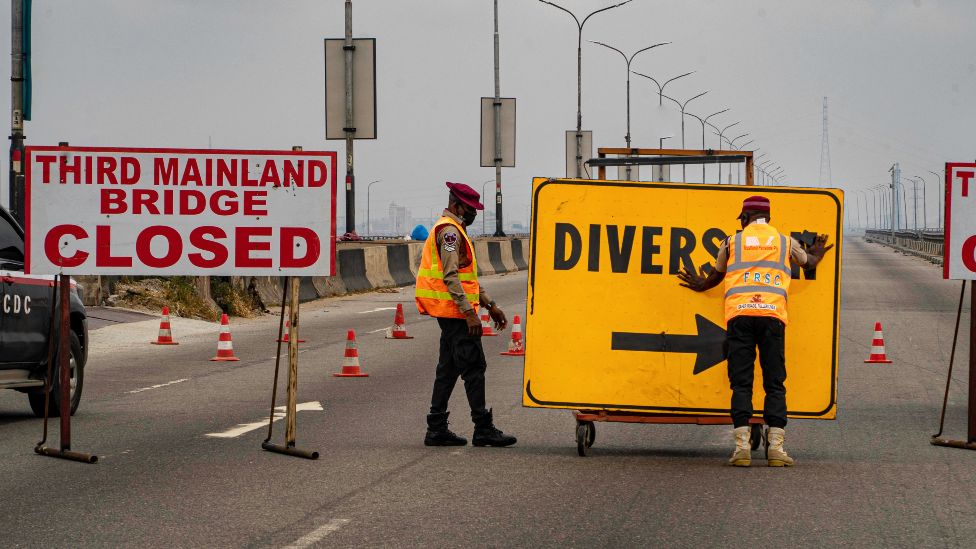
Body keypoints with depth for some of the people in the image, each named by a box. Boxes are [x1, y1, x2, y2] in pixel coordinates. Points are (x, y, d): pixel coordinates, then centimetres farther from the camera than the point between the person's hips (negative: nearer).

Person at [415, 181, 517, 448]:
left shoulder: (455, 231, 21)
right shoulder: (449, 231, -12)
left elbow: (468, 276, 26)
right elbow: (451, 276, -21)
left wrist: (490, 305, 21)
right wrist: (469, 312, -23)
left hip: (450, 314, 11)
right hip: (455, 310, -11)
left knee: (449, 368, 10)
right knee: (474, 366, -8)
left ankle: (437, 429, 11)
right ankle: (483, 429, -8)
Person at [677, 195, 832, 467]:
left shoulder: (732, 241, 15)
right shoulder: (785, 242, 18)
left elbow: (717, 275, 30)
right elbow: (808, 262, 37)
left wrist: (702, 285, 52)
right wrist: (816, 255, 61)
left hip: (739, 313, 0)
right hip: (772, 314, 0)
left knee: (741, 382, 0)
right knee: (774, 383, 2)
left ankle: (742, 445, -10)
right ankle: (776, 446, -8)